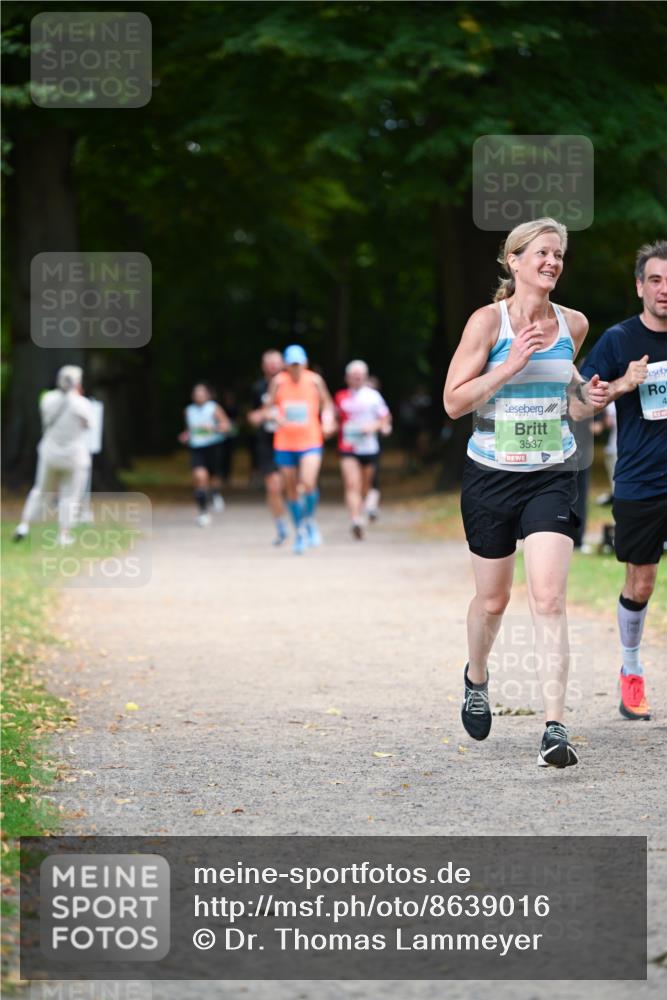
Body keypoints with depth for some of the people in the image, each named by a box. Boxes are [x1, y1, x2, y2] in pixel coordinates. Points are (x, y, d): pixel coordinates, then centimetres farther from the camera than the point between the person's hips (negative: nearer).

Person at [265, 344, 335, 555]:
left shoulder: (314, 380, -2)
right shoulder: (278, 381, -1)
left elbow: (327, 404, 10)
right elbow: (270, 407, 7)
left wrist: (327, 421, -8)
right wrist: (276, 416, -15)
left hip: (311, 442, -2)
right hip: (284, 444, 2)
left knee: (308, 484, -20)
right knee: (291, 489, 7)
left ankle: (310, 521, 6)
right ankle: (299, 531, 25)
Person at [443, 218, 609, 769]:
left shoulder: (573, 324, 3)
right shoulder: (488, 321, -9)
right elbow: (454, 401, -12)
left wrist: (587, 397, 1)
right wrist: (511, 365, -22)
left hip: (552, 476, 1)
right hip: (492, 476, -1)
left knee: (549, 600, -13)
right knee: (493, 600, 13)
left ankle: (555, 729, -17)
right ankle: (476, 677, 46)